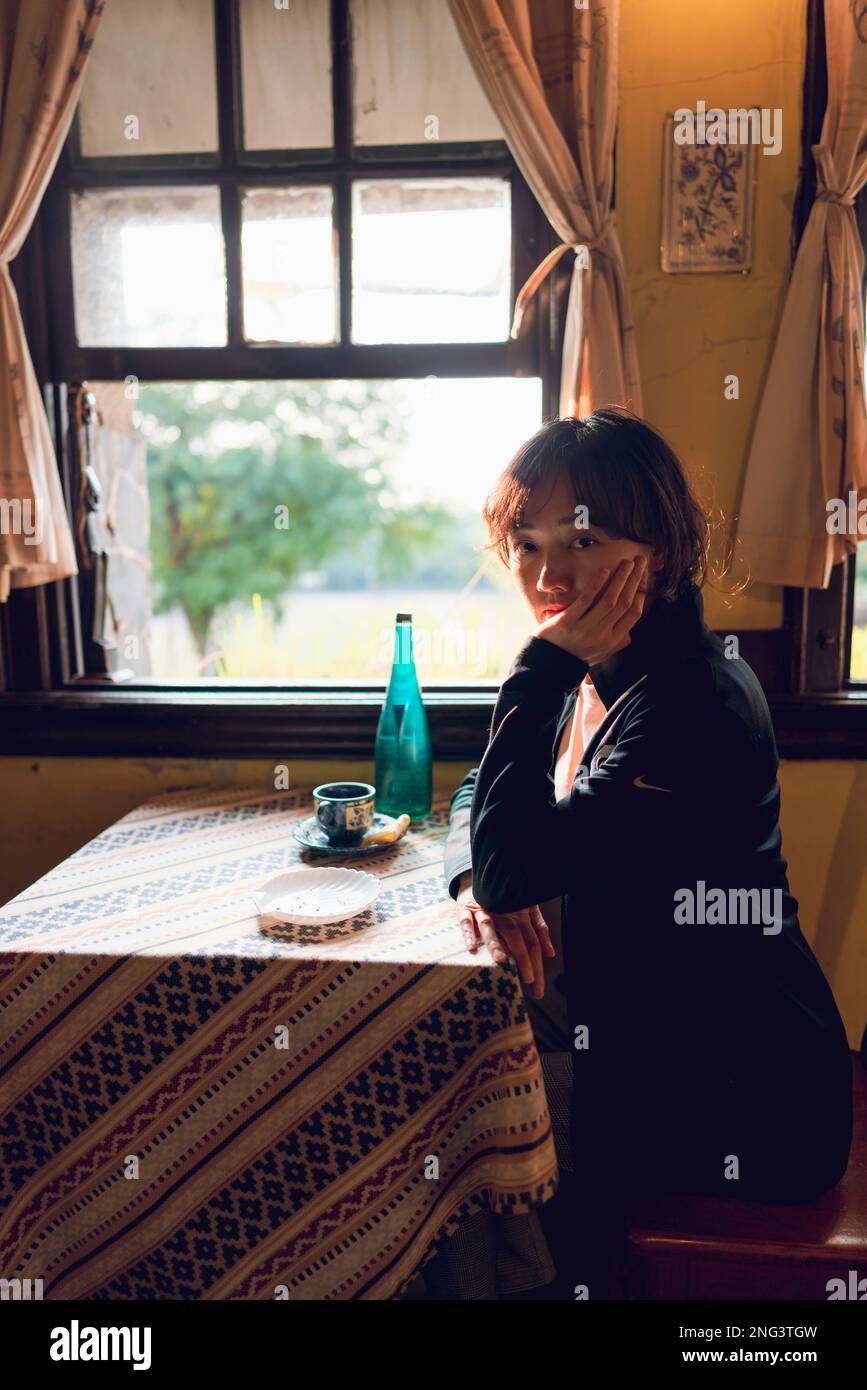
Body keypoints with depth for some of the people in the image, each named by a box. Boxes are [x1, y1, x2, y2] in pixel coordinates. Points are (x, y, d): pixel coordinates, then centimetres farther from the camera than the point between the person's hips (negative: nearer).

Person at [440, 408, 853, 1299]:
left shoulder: (692, 699, -28)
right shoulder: (587, 675, 0)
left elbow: (518, 863, -30)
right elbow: (482, 792, 10)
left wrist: (543, 666, -28)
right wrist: (478, 879, -12)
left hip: (744, 1100, -8)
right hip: (640, 1041, 8)